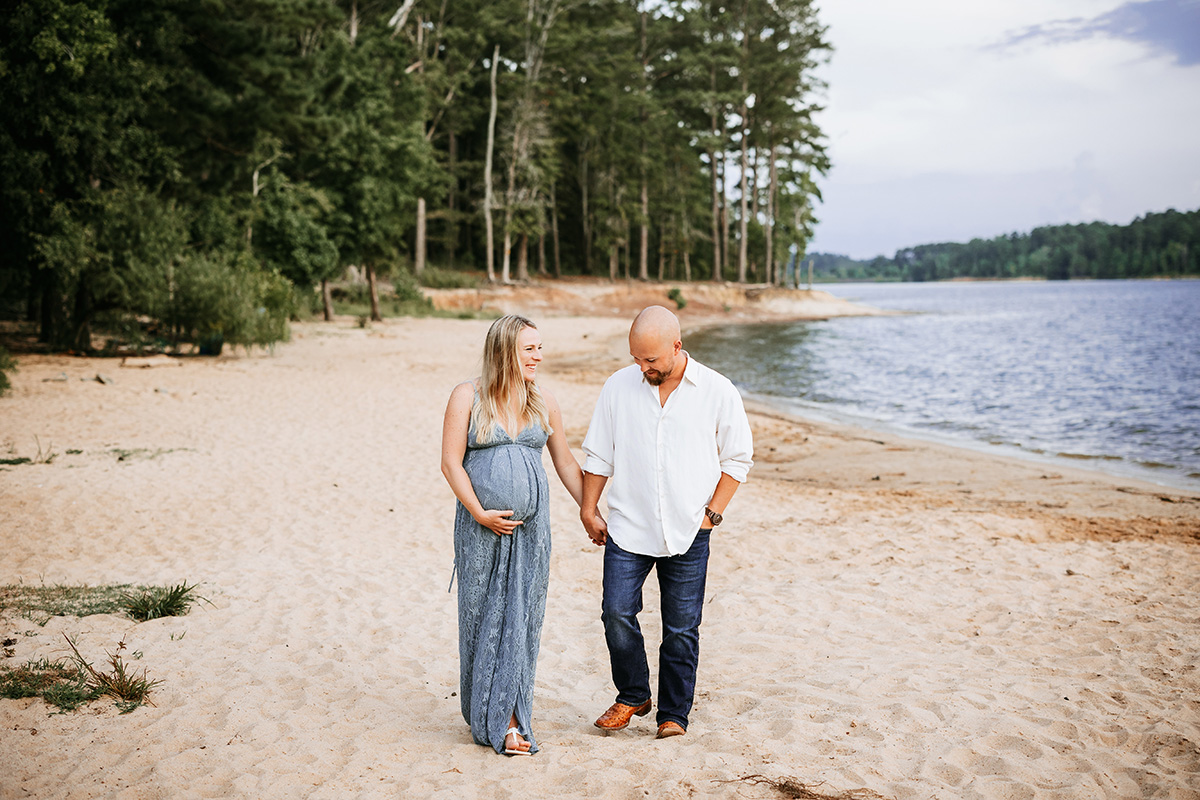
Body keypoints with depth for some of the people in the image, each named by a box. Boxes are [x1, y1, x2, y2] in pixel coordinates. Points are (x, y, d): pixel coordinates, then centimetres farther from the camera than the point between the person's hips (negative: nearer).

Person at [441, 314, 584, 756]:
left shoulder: (544, 402, 8)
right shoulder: (467, 397, -3)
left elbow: (566, 464, 14)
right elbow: (451, 463, -5)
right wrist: (480, 514, -12)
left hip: (531, 526, 3)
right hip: (482, 526, -3)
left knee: (522, 617, 2)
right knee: (486, 616, 3)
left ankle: (510, 717, 9)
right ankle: (494, 718, 15)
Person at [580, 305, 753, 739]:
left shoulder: (718, 391, -3)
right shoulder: (618, 386, 1)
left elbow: (738, 458, 6)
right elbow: (598, 454, 9)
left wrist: (712, 512, 0)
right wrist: (589, 510, 8)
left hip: (688, 534, -1)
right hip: (628, 528, 1)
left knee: (681, 629, 4)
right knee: (617, 614, -4)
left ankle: (673, 714, 20)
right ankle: (632, 696, 20)